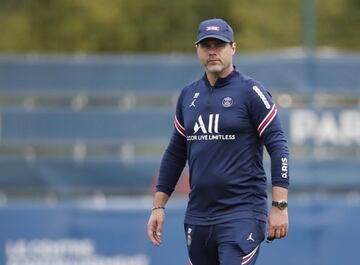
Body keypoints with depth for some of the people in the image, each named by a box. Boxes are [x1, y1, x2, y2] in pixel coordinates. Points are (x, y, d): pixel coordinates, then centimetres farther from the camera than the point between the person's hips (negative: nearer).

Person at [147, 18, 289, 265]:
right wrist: (158, 207, 15)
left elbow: (278, 146, -8)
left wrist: (280, 206, -16)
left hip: (242, 214, -6)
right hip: (198, 215, 6)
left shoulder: (251, 91, -4)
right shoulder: (189, 95, 14)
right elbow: (175, 153, 20)